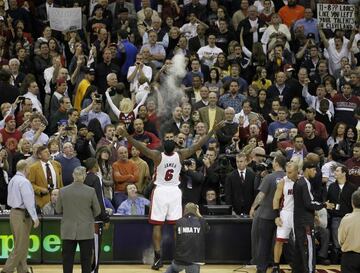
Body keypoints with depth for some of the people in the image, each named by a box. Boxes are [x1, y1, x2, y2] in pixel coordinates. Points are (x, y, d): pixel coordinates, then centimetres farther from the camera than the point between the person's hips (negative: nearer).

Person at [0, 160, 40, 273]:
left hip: (13, 212, 10)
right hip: (22, 214, -10)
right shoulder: (24, 182, -17)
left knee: (19, 244, 15)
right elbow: (28, 201, -21)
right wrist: (35, 217, -20)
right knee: (21, 246, -5)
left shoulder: (12, 180, 11)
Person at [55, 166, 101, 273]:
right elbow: (97, 211, -1)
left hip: (68, 231, 1)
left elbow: (58, 210, 4)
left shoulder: (63, 191, -6)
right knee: (86, 259, 6)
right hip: (86, 231, -1)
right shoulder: (91, 191, -9)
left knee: (67, 259, 8)